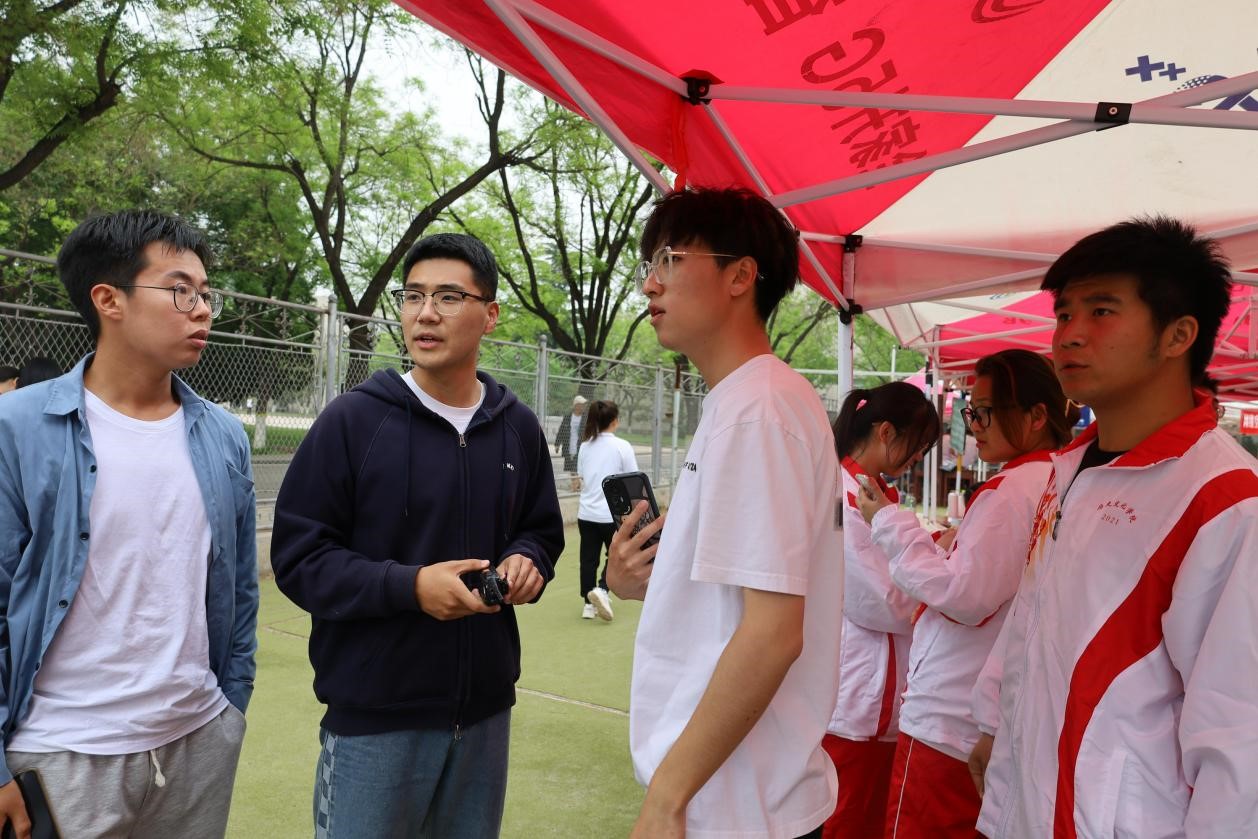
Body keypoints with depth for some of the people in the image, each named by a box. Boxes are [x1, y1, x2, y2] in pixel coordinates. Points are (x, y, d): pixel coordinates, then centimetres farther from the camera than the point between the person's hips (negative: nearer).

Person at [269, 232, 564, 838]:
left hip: (485, 709, 4)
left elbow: (542, 531, 16)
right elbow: (299, 555, -9)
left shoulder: (518, 428, 5)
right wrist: (410, 585, -22)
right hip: (373, 717, -4)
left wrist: (527, 560, -7)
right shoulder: (352, 419, -9)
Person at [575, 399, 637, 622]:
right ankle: (601, 590, -7)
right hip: (613, 514, -4)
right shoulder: (622, 446, -10)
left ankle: (588, 603, 15)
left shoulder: (585, 446, 3)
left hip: (586, 513, 4)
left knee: (588, 559, 10)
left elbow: (582, 478, 11)